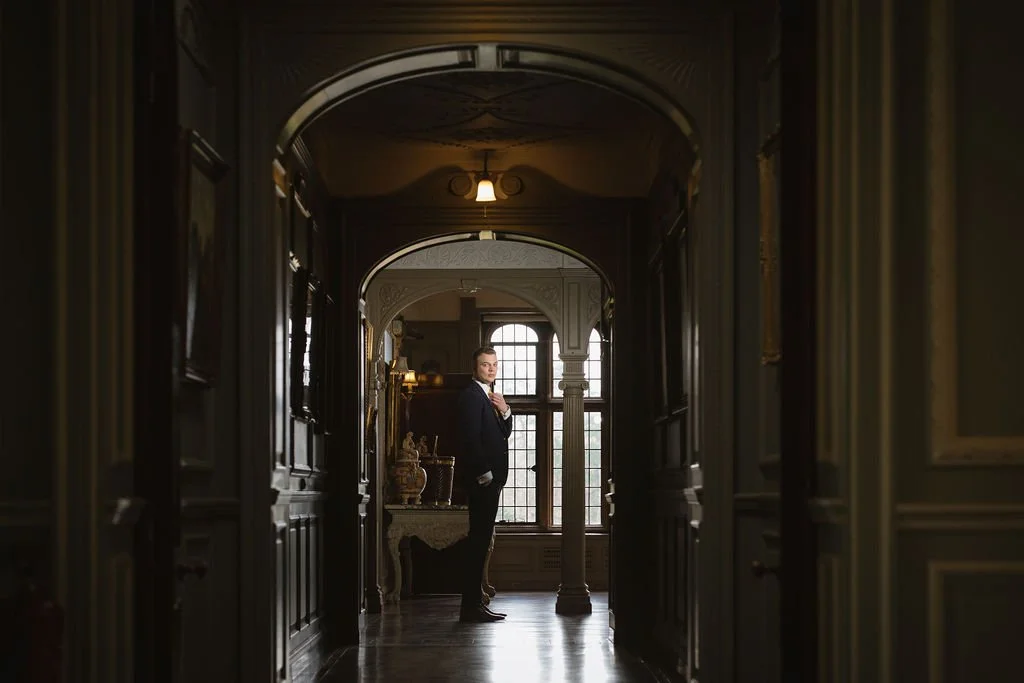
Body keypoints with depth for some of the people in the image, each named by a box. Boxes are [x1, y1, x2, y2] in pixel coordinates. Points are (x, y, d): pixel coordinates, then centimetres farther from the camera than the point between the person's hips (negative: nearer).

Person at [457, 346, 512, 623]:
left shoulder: (489, 396, 19)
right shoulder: (471, 395, -11)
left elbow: (503, 434, 20)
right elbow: (471, 438, -18)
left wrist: (504, 411, 2)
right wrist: (484, 474, -18)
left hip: (490, 478, 10)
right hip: (481, 478, -10)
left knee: (480, 540, 11)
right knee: (479, 540, -10)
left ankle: (474, 603, 15)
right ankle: (471, 605, -9)